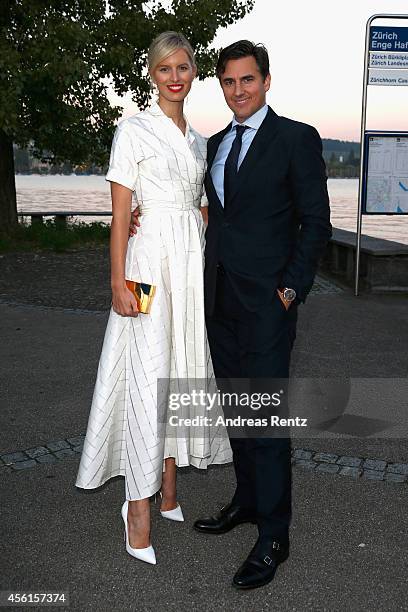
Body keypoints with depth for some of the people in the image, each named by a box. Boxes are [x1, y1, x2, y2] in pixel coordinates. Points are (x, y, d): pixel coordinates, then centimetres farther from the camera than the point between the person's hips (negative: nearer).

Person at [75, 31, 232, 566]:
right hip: (150, 261, -6)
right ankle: (139, 503, 2)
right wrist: (119, 280, -14)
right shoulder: (134, 130, -2)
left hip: (194, 262, 6)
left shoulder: (199, 140, 17)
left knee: (182, 370, 8)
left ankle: (169, 481, 22)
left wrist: (210, 268, 12)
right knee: (147, 377, -8)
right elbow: (120, 211, -8)